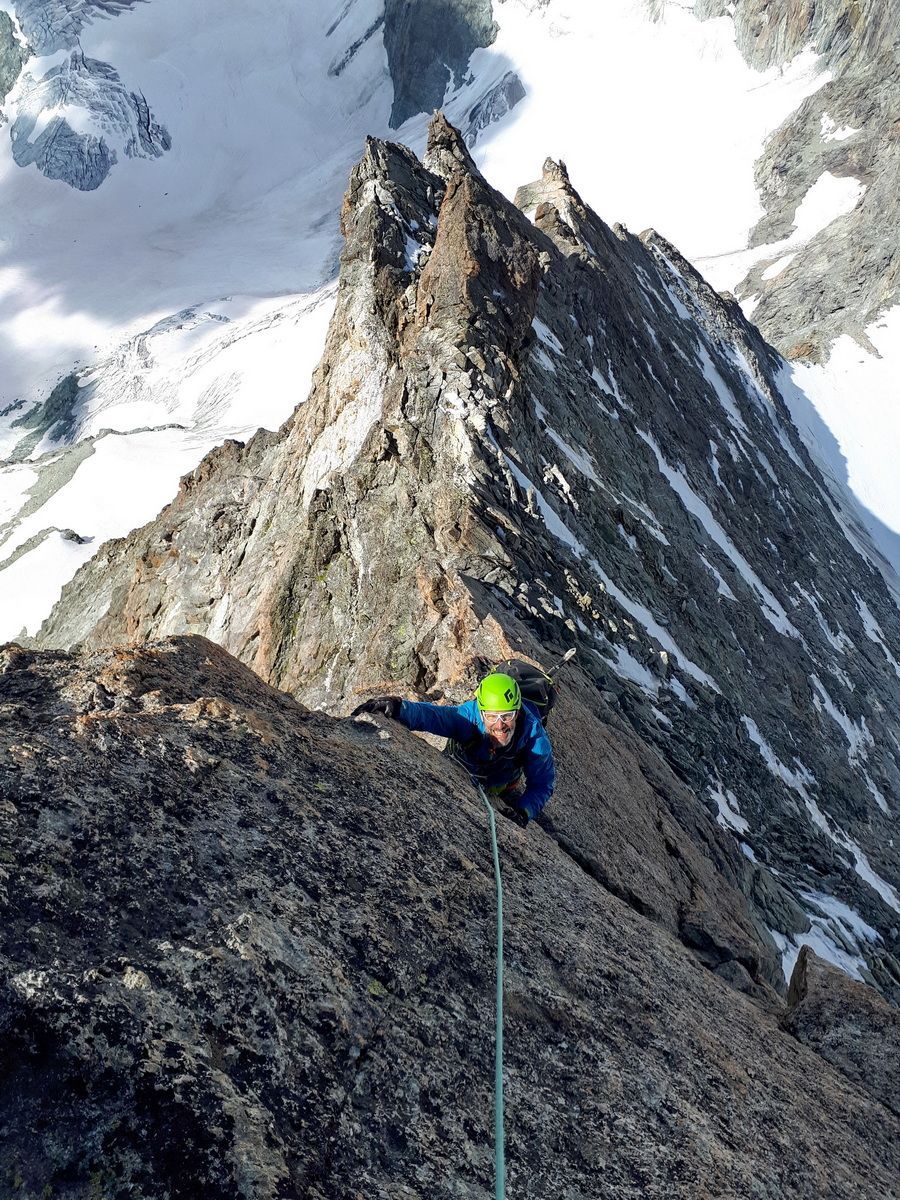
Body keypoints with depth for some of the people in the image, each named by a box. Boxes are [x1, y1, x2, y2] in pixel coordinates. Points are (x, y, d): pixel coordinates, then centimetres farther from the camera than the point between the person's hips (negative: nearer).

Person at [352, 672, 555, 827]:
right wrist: (399, 708, -78)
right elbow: (431, 715, -57)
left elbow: (542, 783, -27)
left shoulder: (533, 733, -36)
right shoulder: (469, 716, -40)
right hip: (464, 779, 0)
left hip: (506, 787, 1)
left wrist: (523, 813, -45)